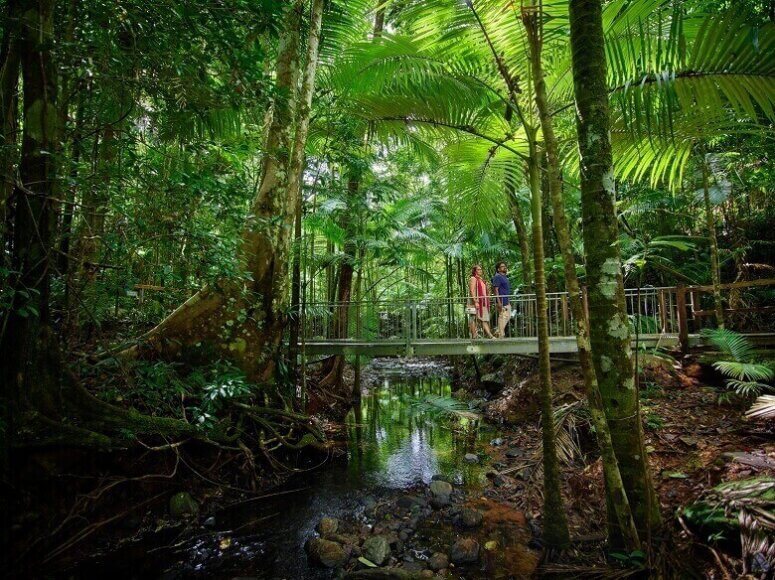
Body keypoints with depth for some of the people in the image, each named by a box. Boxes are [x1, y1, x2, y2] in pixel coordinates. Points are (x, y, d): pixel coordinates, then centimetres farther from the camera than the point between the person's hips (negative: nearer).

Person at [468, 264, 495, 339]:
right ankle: (474, 336, -4)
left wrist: (487, 302, 21)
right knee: (473, 319, -5)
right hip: (475, 302, -8)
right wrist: (475, 302, -22)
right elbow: (472, 291, -13)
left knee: (485, 320, 2)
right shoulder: (473, 279, -3)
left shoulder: (481, 280, 23)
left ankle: (490, 336, -4)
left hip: (483, 303, 8)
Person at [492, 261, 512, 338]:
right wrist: (499, 302, -23)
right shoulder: (497, 277, -11)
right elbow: (495, 289, -17)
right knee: (502, 316, -7)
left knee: (508, 316, 12)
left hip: (506, 301, 10)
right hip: (502, 301, -10)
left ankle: (498, 332, 18)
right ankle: (501, 335, -1)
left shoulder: (505, 277, 18)